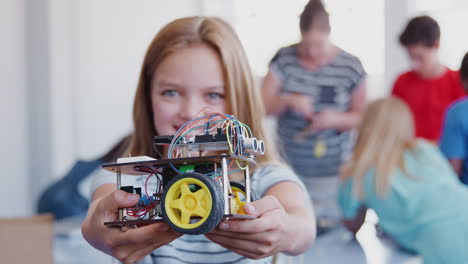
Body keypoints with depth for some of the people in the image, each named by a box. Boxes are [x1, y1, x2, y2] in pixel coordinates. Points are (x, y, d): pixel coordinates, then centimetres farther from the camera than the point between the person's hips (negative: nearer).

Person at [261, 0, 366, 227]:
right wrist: (288, 101, -20)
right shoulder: (284, 59, 0)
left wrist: (336, 118, -18)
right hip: (289, 167, 1)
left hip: (332, 172, -1)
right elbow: (263, 105, 0)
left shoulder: (350, 67, -4)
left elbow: (361, 116, 3)